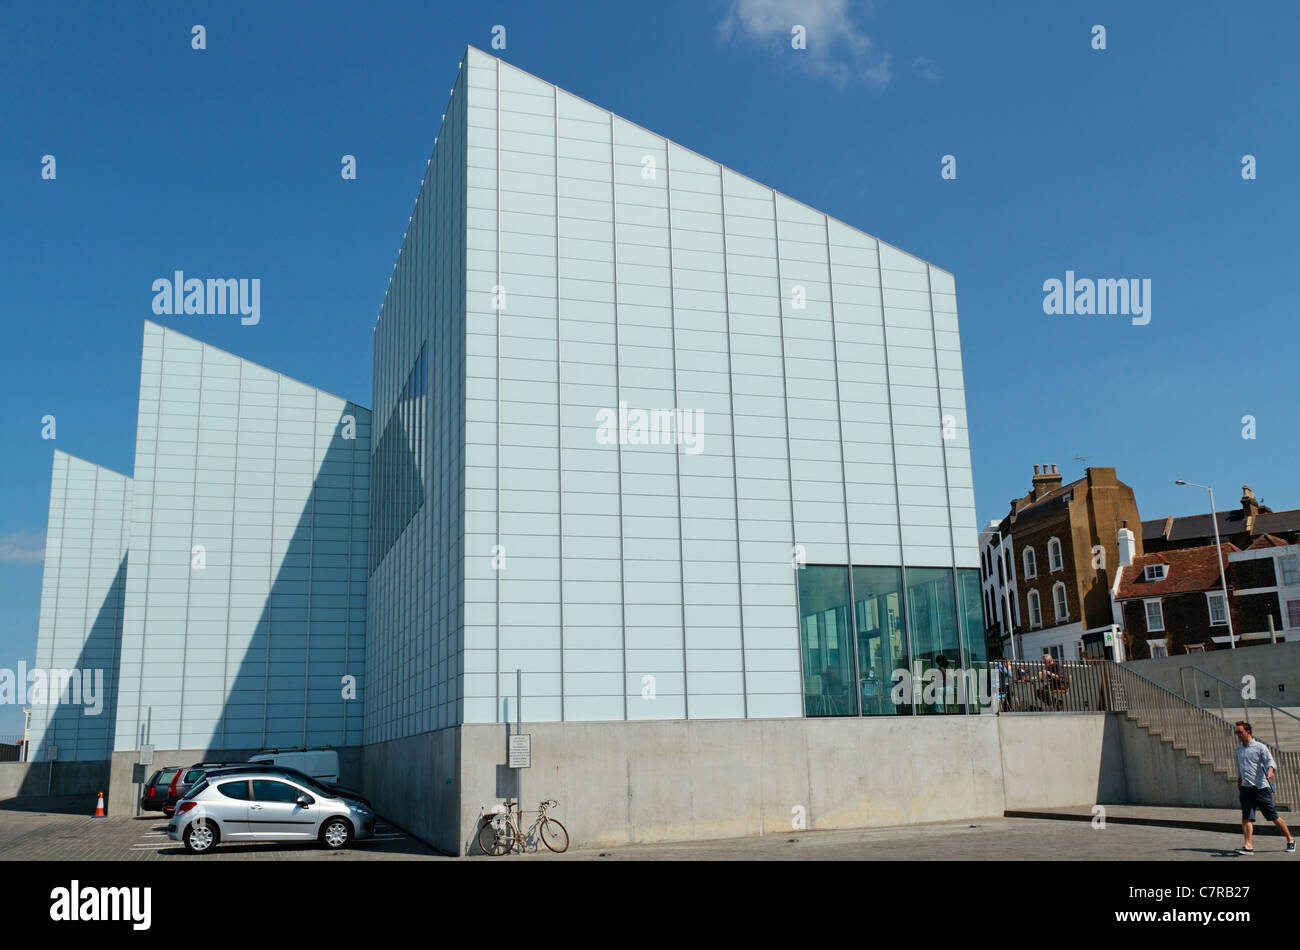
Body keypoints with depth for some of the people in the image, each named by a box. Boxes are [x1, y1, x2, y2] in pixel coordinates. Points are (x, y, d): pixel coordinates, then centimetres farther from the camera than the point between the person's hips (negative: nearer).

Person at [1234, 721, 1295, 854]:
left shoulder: (1260, 747, -5)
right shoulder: (1239, 749, 14)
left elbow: (1270, 761, -19)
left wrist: (1270, 771, -40)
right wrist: (1239, 788, 23)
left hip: (1261, 788, -5)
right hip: (1246, 789, 5)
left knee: (1274, 817, 4)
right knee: (1246, 818, -8)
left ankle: (1290, 840, 24)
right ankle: (1248, 846, -13)